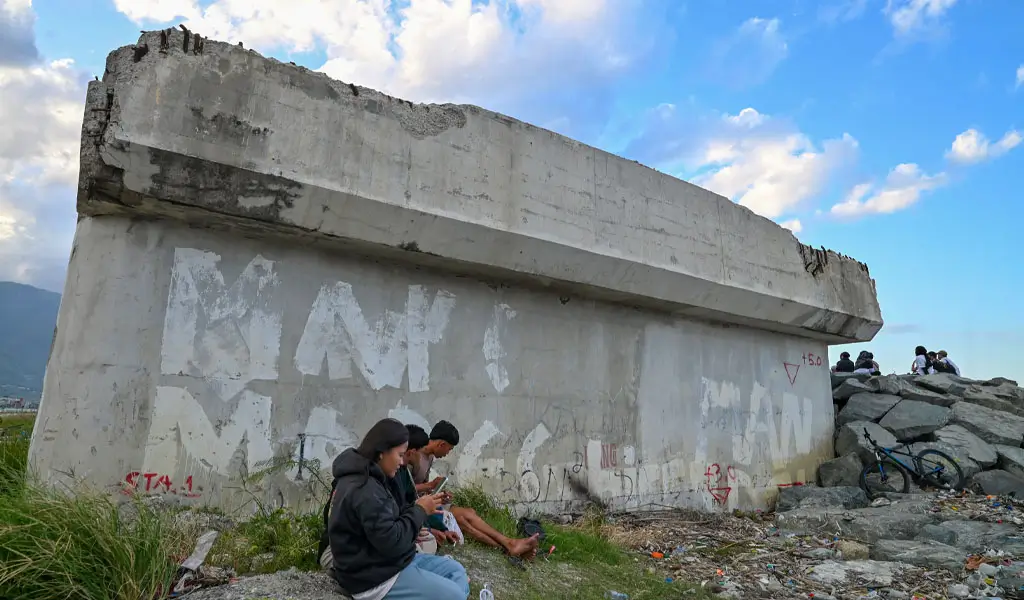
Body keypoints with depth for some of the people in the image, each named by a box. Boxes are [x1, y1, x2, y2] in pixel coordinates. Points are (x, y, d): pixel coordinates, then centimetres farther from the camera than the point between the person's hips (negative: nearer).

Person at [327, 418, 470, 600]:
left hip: (388, 562, 11)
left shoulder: (365, 478, 9)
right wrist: (420, 510, -13)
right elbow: (391, 542, -27)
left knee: (456, 570, 11)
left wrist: (416, 508, -1)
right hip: (376, 579, -11)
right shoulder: (365, 490, -26)